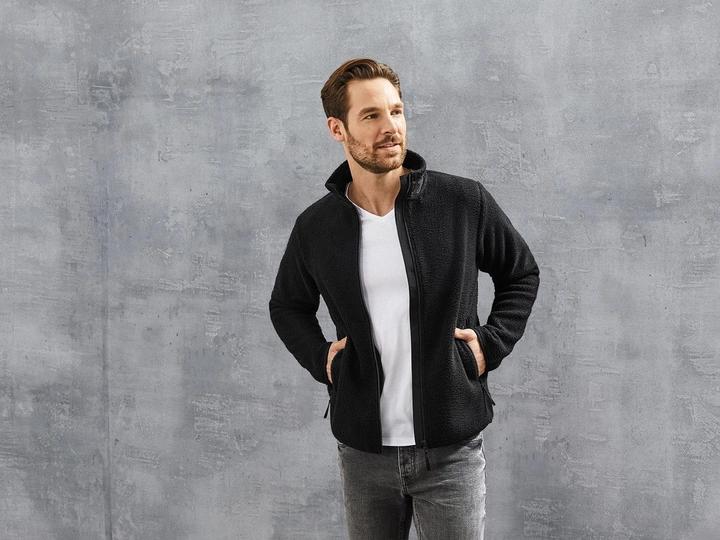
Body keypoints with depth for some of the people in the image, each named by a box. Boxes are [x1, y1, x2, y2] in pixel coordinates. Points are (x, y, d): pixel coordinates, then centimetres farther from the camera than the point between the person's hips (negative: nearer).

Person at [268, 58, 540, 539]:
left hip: (452, 450, -2)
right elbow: (288, 306, 18)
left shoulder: (464, 201, -6)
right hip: (363, 450, 2)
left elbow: (522, 274, 10)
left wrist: (491, 344, -2)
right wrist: (319, 357, 1)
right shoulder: (316, 227, -1)